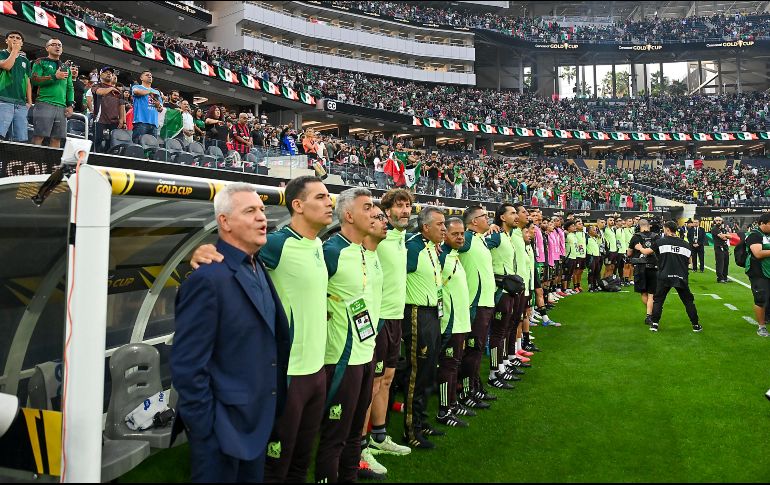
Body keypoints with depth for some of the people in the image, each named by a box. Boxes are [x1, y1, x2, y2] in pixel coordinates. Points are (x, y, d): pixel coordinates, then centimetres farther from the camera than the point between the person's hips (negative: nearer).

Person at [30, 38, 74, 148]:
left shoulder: (66, 67, 24)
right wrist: (54, 77, -12)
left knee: (57, 139, -1)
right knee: (38, 137, -12)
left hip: (61, 107, 4)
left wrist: (71, 105, 7)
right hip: (44, 104, -4)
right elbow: (34, 80, -4)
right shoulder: (41, 62, 10)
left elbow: (70, 88, 21)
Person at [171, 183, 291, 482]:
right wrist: (205, 428, -17)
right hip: (223, 428, -8)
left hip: (259, 423, 8)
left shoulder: (258, 269, 6)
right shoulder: (208, 279, -21)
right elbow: (187, 367, -21)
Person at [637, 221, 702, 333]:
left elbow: (646, 252, 8)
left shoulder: (660, 242, 0)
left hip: (665, 276, -2)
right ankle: (695, 325, 16)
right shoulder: (686, 245, 9)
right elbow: (689, 262, 16)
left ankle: (654, 324, 6)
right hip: (681, 277, 2)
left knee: (658, 300, 9)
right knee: (688, 301, 12)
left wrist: (640, 248, 28)